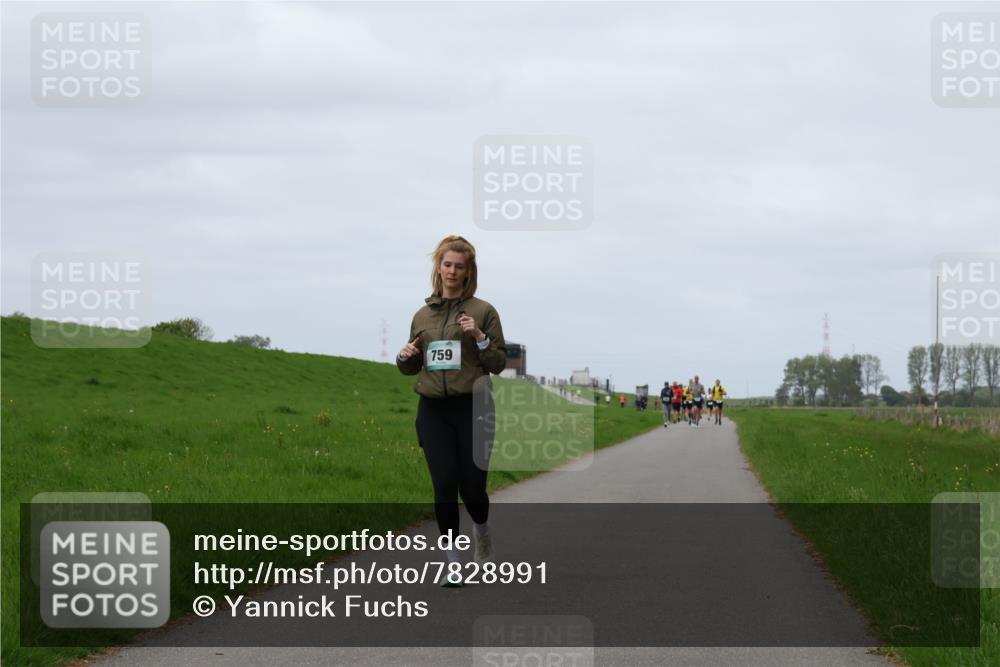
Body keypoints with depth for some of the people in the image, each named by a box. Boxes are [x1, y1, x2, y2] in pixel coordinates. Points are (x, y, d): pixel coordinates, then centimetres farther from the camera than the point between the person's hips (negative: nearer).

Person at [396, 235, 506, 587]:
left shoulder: (483, 312, 1)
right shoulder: (423, 315, 11)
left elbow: (499, 363, 1)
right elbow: (413, 367, 20)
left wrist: (480, 338, -15)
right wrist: (405, 357, -2)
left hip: (473, 408, -2)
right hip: (433, 410, 2)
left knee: (472, 486, -2)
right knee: (444, 487, -6)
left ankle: (482, 530, 32)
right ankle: (453, 563, 0)